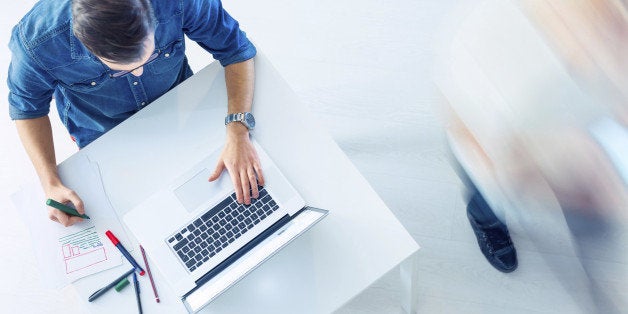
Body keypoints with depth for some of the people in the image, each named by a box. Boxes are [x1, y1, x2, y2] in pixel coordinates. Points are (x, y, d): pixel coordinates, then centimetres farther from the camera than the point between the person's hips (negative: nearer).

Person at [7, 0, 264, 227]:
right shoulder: (36, 45, -38)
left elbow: (236, 48, -25)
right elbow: (28, 107, -16)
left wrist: (238, 134, -38)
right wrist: (50, 184, -29)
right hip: (103, 133, -1)